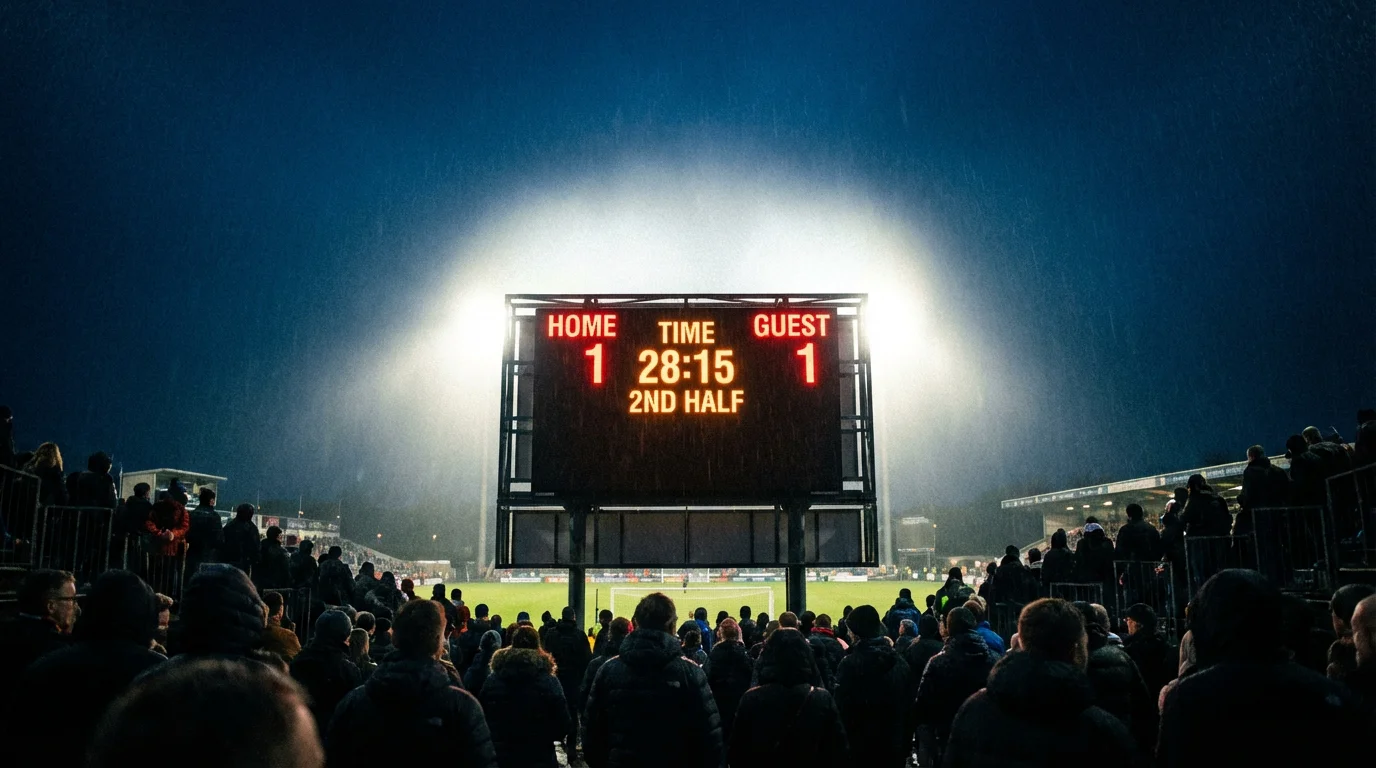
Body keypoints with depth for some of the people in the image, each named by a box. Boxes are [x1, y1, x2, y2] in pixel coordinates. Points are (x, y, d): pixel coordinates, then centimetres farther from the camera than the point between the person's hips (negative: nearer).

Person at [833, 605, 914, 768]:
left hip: (861, 748, -4)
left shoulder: (849, 664, -16)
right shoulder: (900, 662, 3)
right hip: (894, 748, 5)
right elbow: (909, 708, 8)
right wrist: (906, 746, 16)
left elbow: (842, 710, -15)